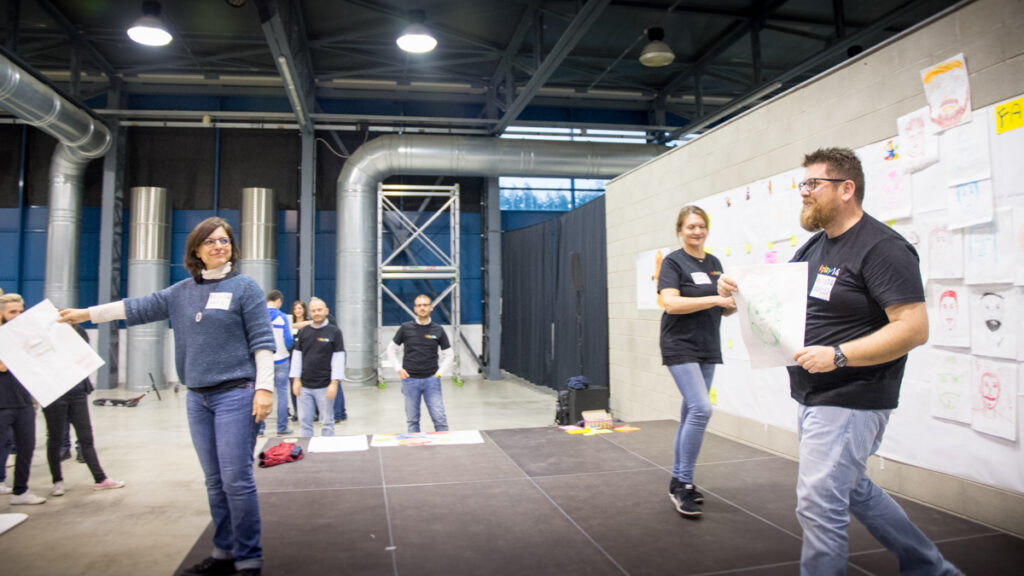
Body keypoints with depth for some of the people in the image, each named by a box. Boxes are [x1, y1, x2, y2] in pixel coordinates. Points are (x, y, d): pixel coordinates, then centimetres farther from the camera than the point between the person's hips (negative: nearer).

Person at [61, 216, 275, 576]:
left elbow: (262, 341, -7)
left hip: (236, 395, -5)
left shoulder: (244, 287, -2)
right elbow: (139, 308, 21)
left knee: (236, 480, -8)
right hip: (198, 398, 6)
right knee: (215, 482, 11)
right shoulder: (181, 292, 13)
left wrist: (264, 387, -13)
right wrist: (85, 314, 24)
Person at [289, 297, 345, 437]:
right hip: (304, 385, 3)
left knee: (327, 422, 5)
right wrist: (296, 379, 2)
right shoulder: (303, 332, 8)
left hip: (325, 386, -3)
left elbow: (339, 358, -6)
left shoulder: (334, 331, -2)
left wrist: (335, 383, -11)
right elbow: (297, 356, 9)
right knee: (304, 421, 7)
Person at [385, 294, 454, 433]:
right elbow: (391, 349, 12)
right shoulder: (405, 328, 2)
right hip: (410, 380, 0)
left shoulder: (438, 330, 2)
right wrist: (399, 369, 1)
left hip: (431, 379, 0)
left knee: (440, 418, -3)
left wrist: (439, 372, 0)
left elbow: (449, 355, 10)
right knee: (412, 420, 8)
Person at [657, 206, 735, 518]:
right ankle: (683, 483, -7)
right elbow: (670, 303, -19)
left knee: (691, 413, 10)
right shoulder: (673, 262, -6)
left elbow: (721, 307, 19)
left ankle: (678, 480, 21)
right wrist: (715, 299, -21)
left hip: (708, 349, 7)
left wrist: (732, 304, -3)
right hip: (680, 347, -7)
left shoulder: (714, 264, 14)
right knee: (701, 409, -18)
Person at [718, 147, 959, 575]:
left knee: (819, 503, -5)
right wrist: (739, 290, -3)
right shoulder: (814, 247, 11)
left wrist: (838, 355, -30)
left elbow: (914, 328, -22)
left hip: (850, 402, -10)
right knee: (855, 490, 22)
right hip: (813, 397, 10)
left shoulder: (881, 248, -16)